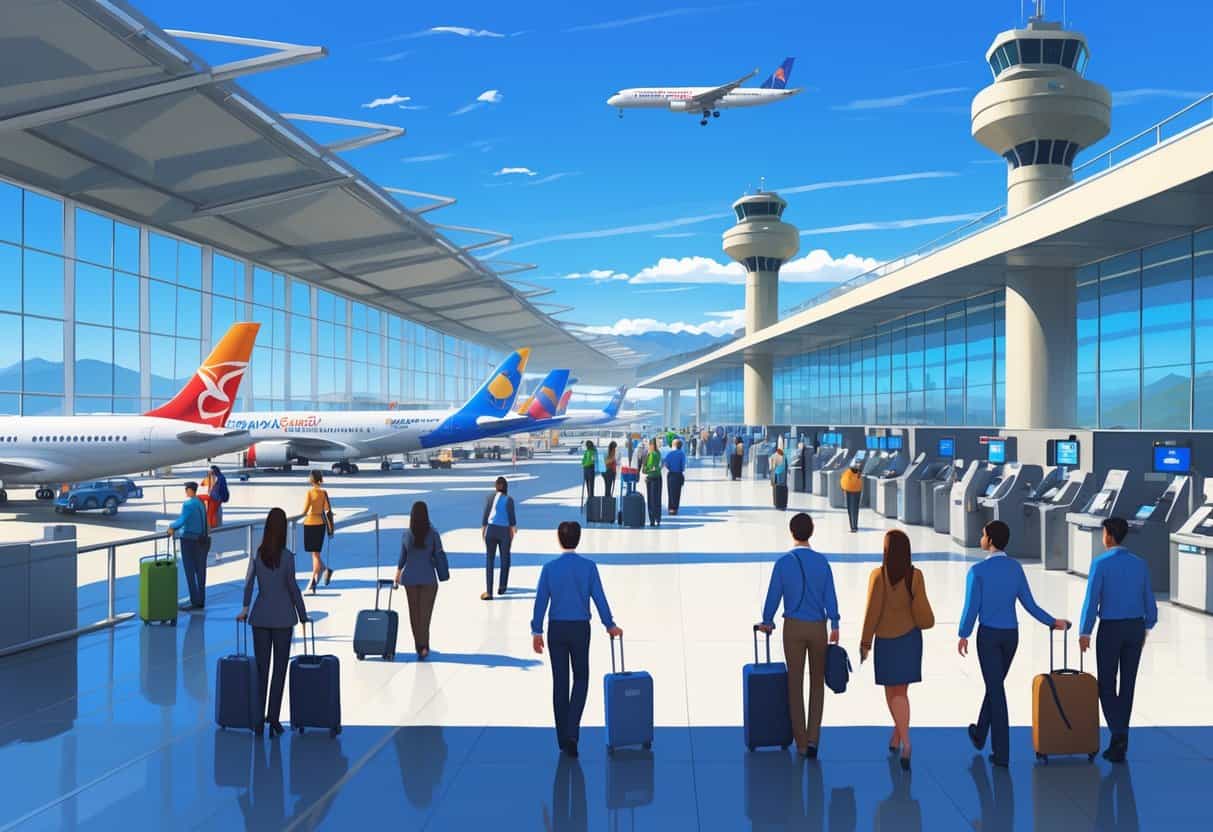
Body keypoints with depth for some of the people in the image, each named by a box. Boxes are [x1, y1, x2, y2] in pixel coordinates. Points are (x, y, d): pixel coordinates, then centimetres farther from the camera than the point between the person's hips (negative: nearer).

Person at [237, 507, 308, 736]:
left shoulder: (257, 554, -2)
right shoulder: (287, 556, -11)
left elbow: (248, 582, -2)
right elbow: (293, 587, -10)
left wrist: (245, 608, 9)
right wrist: (303, 615, -1)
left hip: (260, 616, 3)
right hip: (283, 617, -3)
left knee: (261, 667, 11)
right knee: (280, 669, 3)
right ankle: (274, 717, -1)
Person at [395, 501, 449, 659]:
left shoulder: (406, 534, -3)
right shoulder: (433, 533, -10)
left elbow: (402, 556, 6)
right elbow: (439, 555, -6)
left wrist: (398, 571, 23)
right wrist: (443, 573, 9)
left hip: (410, 577, 2)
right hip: (428, 578, -2)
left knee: (414, 612, 14)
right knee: (425, 612, 0)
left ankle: (418, 645, 18)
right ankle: (423, 646, -13)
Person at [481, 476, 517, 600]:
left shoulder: (489, 497, 0)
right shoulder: (509, 499, -5)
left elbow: (485, 515, 1)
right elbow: (511, 517, -4)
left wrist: (483, 529, 11)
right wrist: (514, 529, 11)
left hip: (491, 529, 1)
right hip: (504, 531, -1)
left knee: (489, 560, 2)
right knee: (505, 559, 18)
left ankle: (488, 591, -4)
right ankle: (502, 587, 24)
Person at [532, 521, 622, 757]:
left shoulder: (549, 568, -5)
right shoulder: (589, 566, -7)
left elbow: (541, 601, -4)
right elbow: (599, 598, -5)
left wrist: (536, 632, 4)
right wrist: (610, 625, 8)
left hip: (556, 629, 1)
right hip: (580, 629, -1)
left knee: (560, 682, 10)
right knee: (581, 679, 12)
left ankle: (563, 737, 15)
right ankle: (572, 730, -7)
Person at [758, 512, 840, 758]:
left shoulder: (783, 562, -7)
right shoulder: (822, 561, -4)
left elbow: (773, 595, -2)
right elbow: (830, 596, -5)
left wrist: (766, 622, 12)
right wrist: (834, 626, 3)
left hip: (793, 627, -1)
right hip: (818, 627, 1)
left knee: (795, 683, 9)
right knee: (817, 682, 13)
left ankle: (801, 743, 13)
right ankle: (813, 738, 6)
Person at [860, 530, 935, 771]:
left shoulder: (878, 575, -16)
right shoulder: (915, 575, -9)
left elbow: (872, 611, -15)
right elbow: (921, 611, -10)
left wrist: (865, 643, -6)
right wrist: (925, 621, 14)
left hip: (887, 640, -3)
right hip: (910, 637, 3)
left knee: (893, 690, 6)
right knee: (901, 688, 18)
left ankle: (905, 742, -7)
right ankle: (896, 736, 24)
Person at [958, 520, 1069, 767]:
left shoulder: (977, 570, -16)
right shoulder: (1016, 567, -1)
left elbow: (971, 607, -14)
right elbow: (1029, 605, 0)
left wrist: (963, 635, 1)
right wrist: (1052, 622, 16)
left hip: (988, 635, -5)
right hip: (1011, 635, 5)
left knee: (996, 690, 1)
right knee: (995, 684, 22)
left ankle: (1002, 753, 2)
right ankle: (980, 735, 38)